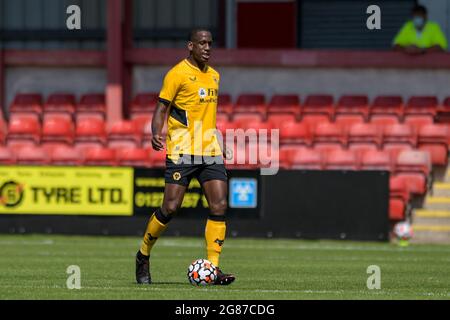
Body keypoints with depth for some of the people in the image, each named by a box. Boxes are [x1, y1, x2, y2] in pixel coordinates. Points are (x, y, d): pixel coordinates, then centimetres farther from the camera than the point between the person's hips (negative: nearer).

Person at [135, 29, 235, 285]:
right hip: (182, 151, -6)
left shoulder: (214, 76, 16)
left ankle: (212, 268, -5)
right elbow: (161, 108, -7)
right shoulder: (178, 74, -5)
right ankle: (143, 256, 14)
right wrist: (156, 134, -24)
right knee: (171, 207, -8)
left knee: (219, 206, -7)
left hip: (211, 152, 6)